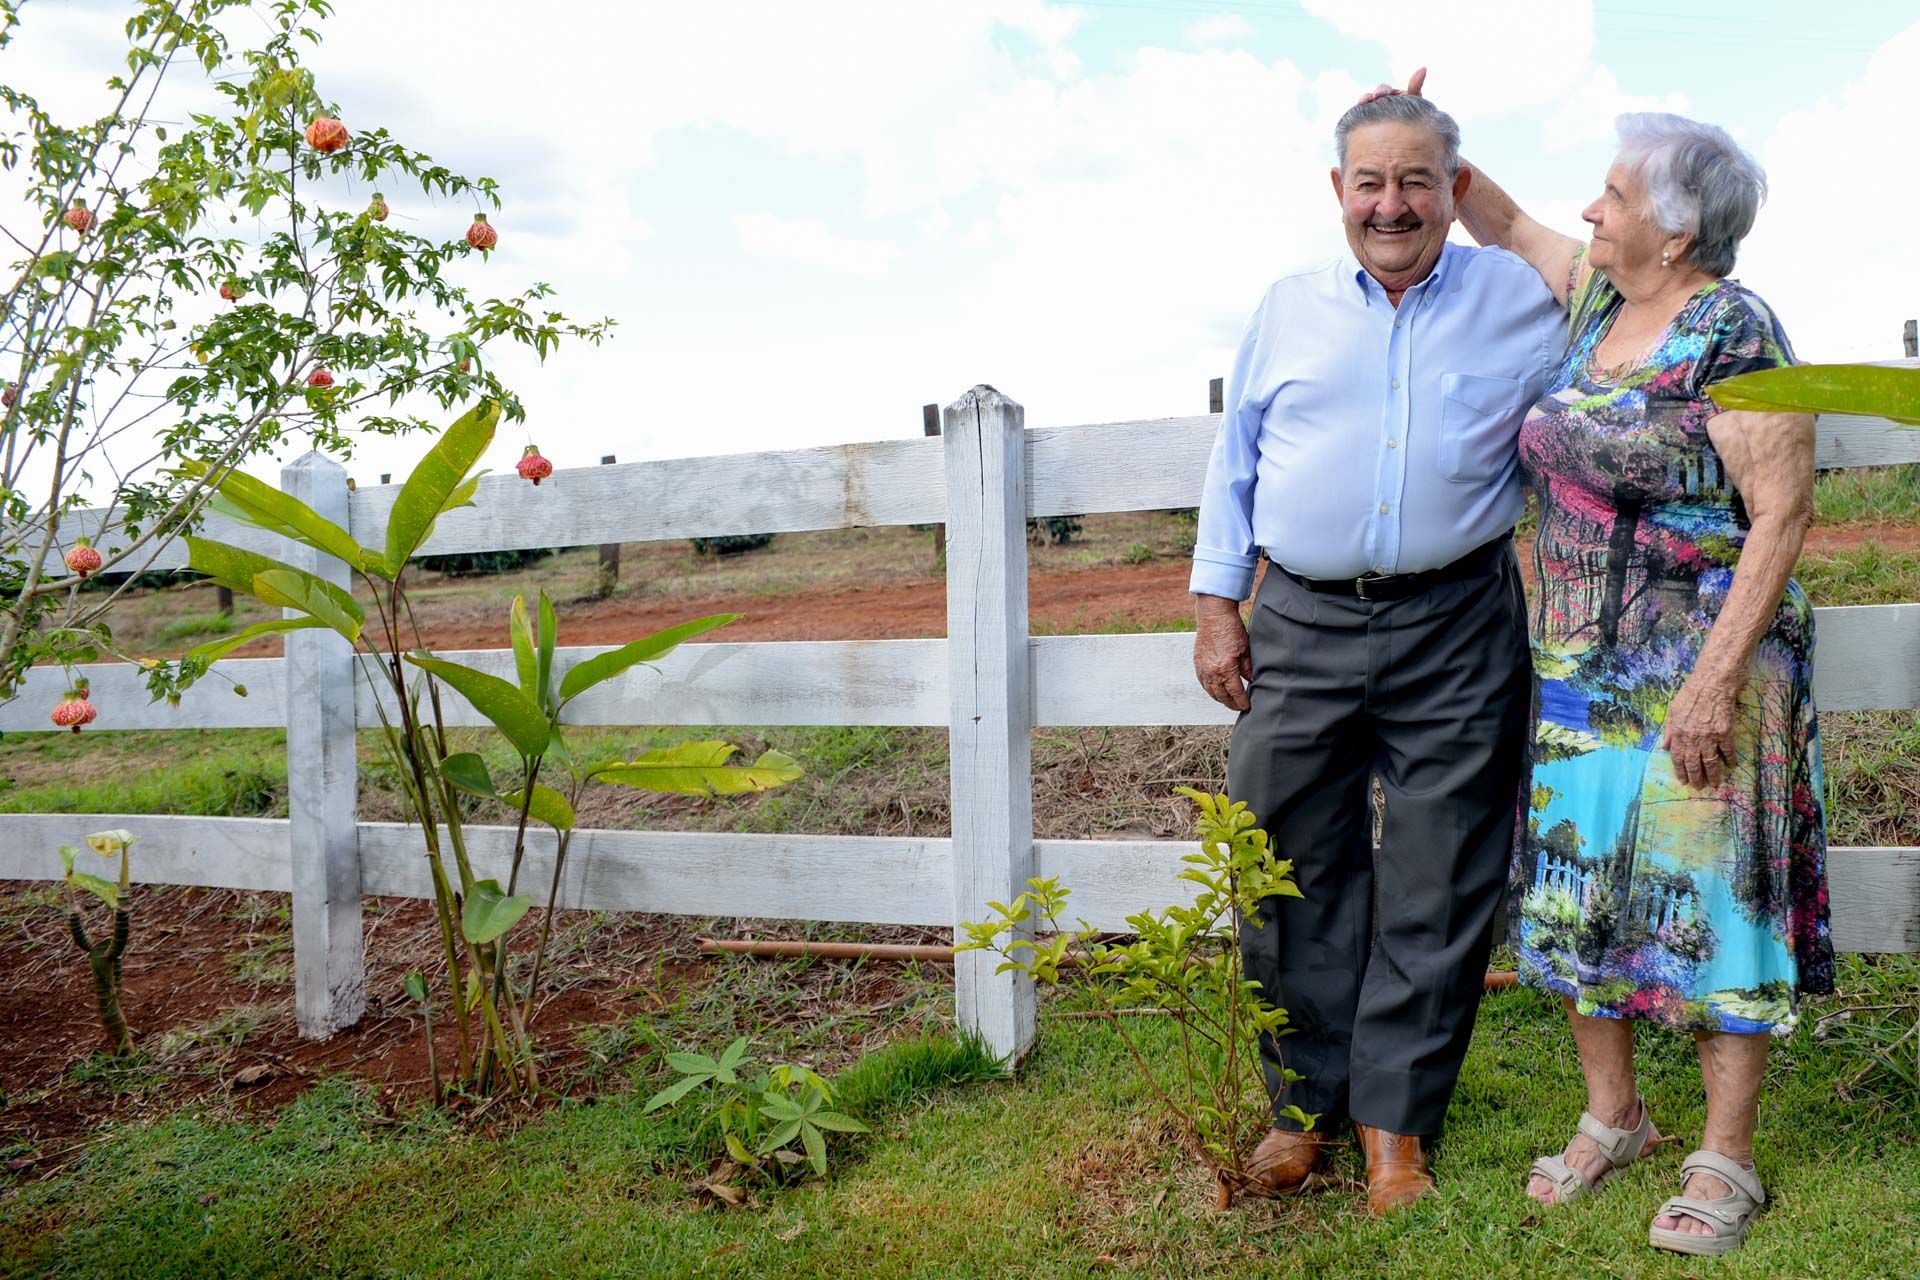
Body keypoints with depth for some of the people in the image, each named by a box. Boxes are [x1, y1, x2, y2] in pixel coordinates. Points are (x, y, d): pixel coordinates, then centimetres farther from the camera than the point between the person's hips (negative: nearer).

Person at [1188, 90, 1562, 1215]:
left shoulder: (1521, 301, 6)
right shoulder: (1290, 309, 10)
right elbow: (1235, 460, 14)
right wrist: (1218, 604, 9)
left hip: (1458, 629, -1)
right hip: (1302, 626, 1)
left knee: (1436, 888, 3)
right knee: (1294, 870, 5)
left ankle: (1396, 1118, 18)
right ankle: (1305, 1103, 21)